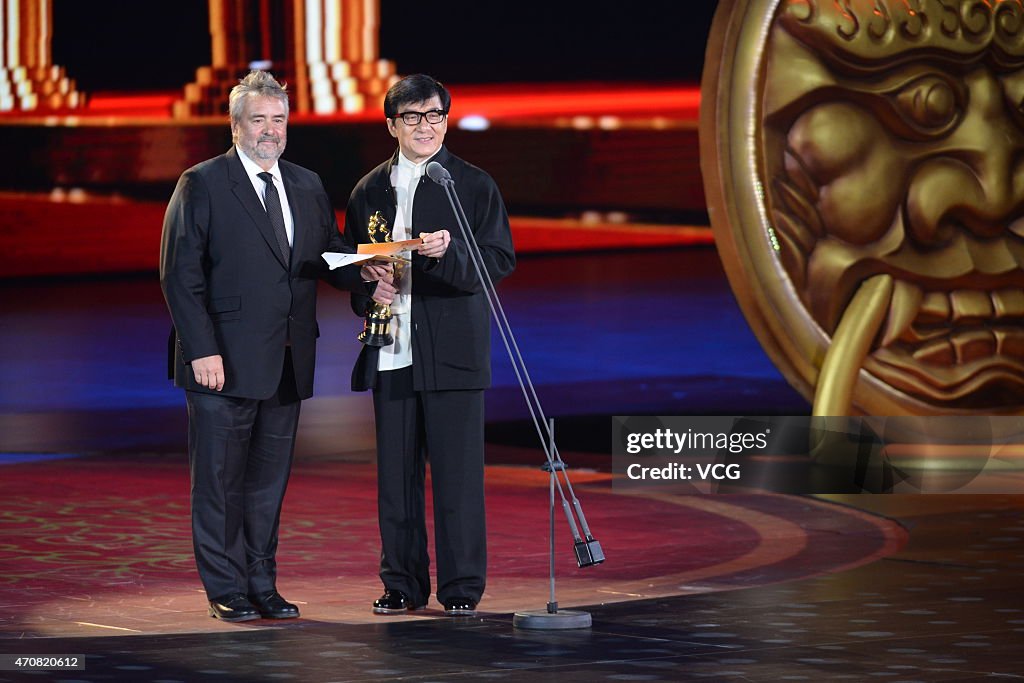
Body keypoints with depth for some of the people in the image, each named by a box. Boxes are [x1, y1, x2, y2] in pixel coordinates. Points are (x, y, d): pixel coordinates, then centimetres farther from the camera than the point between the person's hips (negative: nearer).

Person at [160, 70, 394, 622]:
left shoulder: (307, 188, 13)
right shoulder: (202, 184, -4)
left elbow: (331, 255, 16)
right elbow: (180, 274, -8)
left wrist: (367, 278, -7)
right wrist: (201, 350, -15)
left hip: (287, 363, 5)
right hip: (223, 362, -5)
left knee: (269, 478, 11)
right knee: (220, 479, 0)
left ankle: (262, 585, 18)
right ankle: (227, 591, 8)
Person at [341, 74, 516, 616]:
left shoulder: (474, 186, 4)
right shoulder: (369, 191, 13)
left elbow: (501, 261, -3)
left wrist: (449, 252, -20)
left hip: (452, 352, -3)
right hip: (391, 352, 3)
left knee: (457, 472, -3)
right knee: (396, 473, 5)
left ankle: (461, 587, 4)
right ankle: (402, 585, 13)